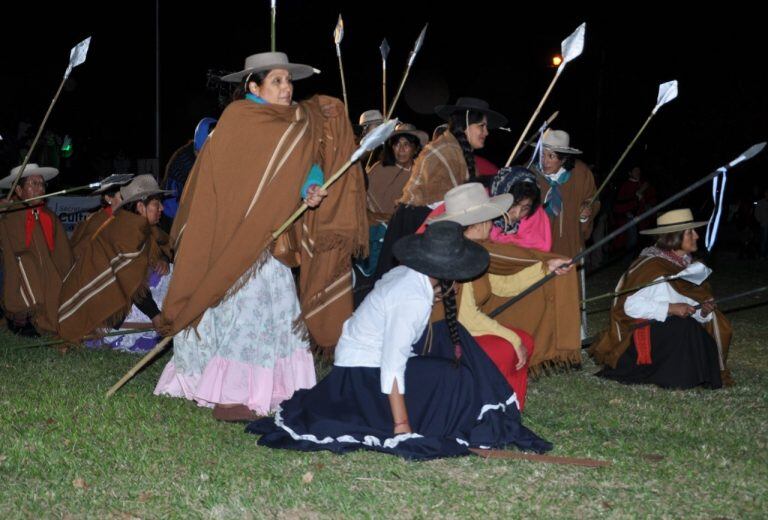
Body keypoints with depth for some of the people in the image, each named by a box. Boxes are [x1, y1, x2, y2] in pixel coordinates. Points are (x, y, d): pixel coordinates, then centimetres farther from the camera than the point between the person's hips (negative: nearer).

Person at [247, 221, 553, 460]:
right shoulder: (413, 300, -27)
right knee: (450, 378, -18)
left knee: (450, 338, 10)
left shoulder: (405, 274, -1)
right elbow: (392, 369, -29)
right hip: (362, 375, -10)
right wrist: (402, 427, -25)